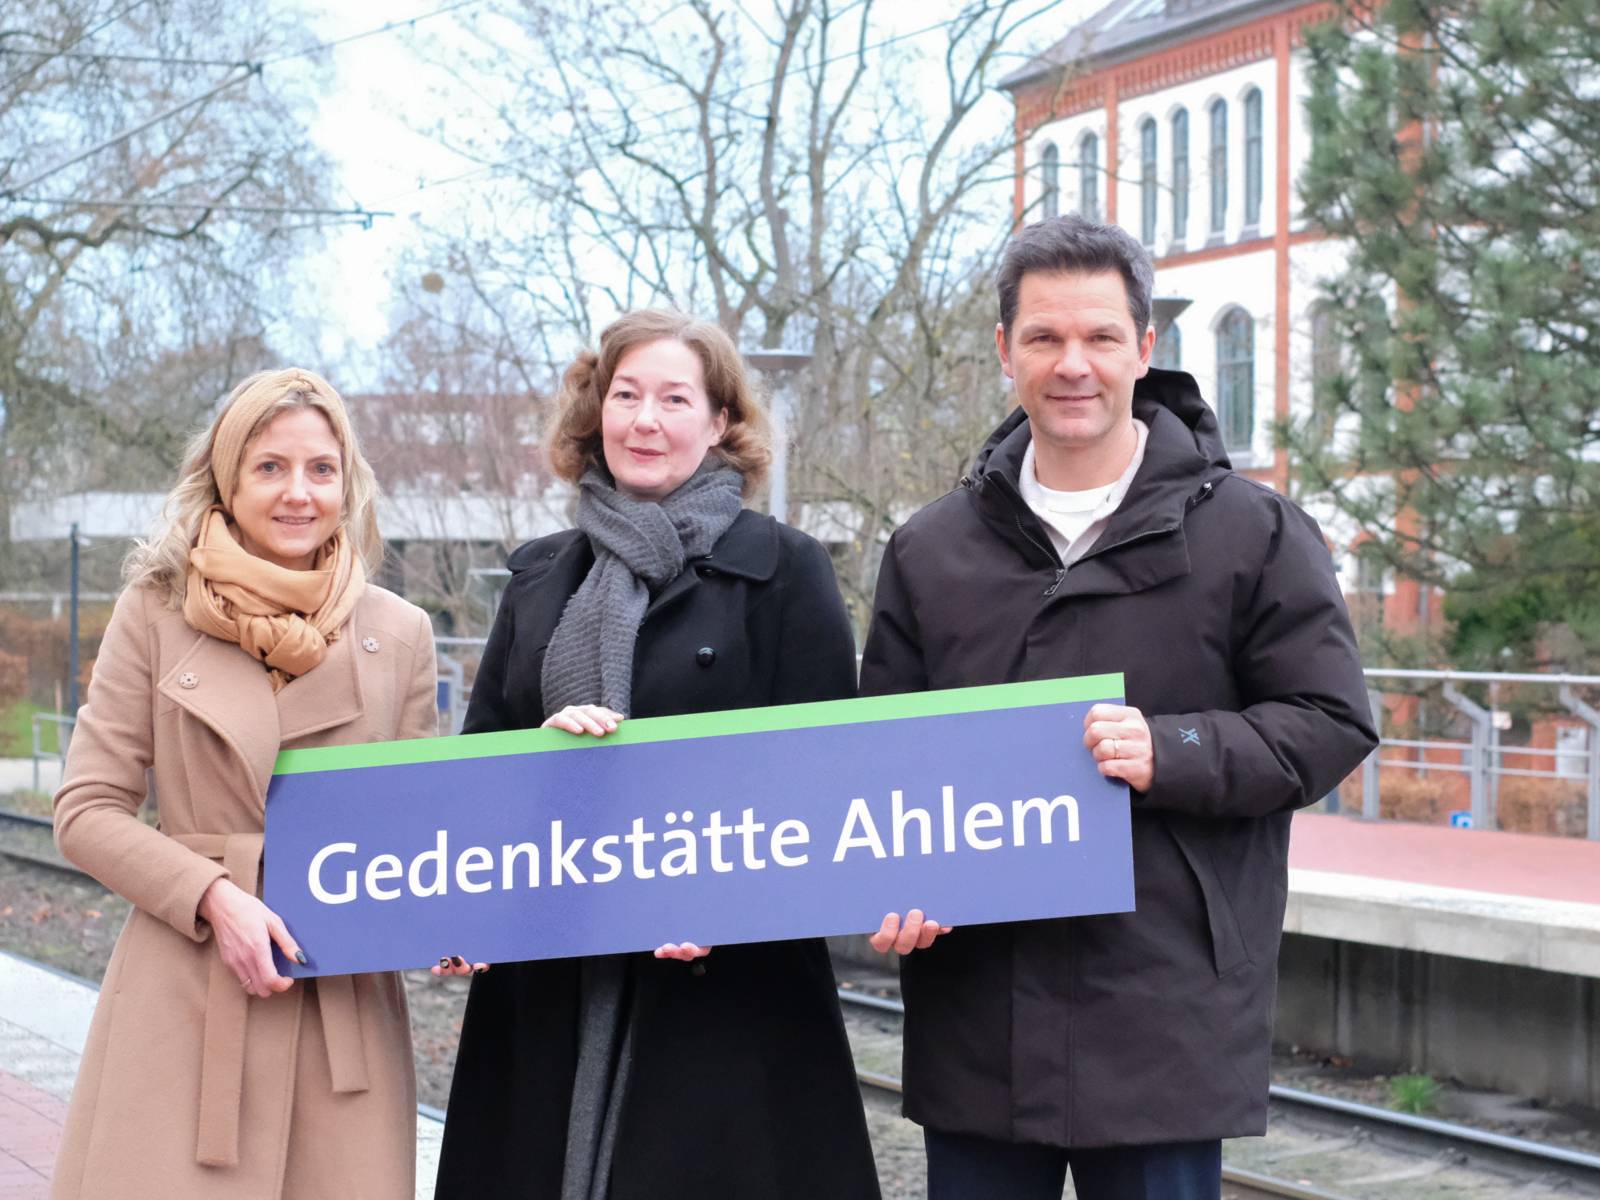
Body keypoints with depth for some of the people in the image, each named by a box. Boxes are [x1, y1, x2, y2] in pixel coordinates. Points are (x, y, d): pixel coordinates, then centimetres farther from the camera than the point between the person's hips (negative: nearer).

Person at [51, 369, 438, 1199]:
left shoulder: (400, 634, 8)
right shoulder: (156, 613, 3)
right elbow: (86, 811, 1)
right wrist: (214, 898, -13)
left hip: (347, 1002, 2)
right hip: (184, 998, -1)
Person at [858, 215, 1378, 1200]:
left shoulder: (1253, 534, 0)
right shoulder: (932, 550, 10)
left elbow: (1331, 722, -2)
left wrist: (1171, 752, -18)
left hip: (1165, 1010, -3)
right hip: (975, 1006, 3)